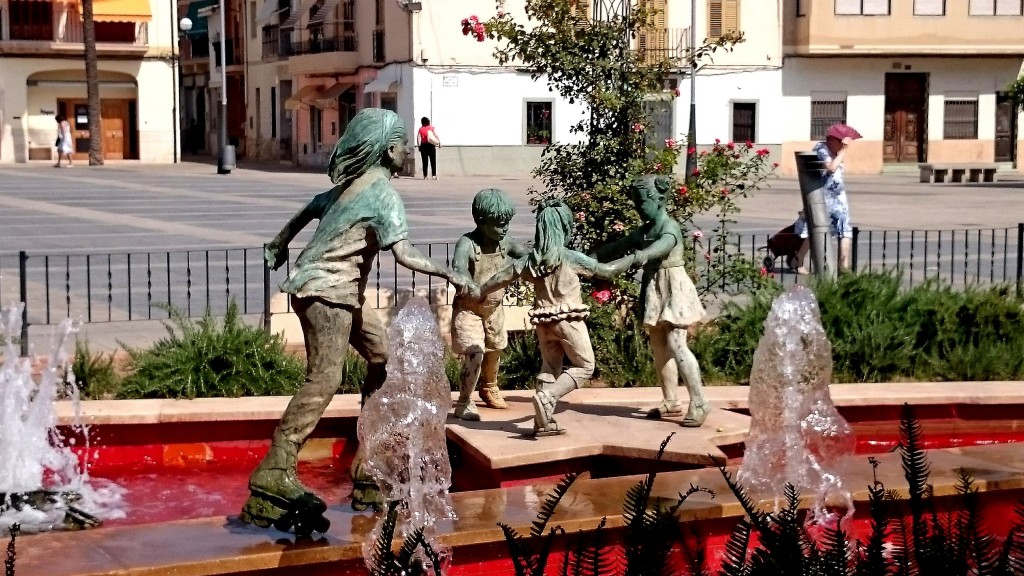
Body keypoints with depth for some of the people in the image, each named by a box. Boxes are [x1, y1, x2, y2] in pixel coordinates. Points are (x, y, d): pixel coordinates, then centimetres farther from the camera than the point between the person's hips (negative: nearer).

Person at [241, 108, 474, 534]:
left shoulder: (353, 182, 13)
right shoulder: (383, 193, -14)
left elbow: (311, 208, 23)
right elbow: (404, 254, -22)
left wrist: (279, 245, 36)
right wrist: (450, 275, -14)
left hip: (343, 291, 10)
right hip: (327, 292, -10)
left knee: (383, 355, 17)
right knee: (324, 381, -15)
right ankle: (273, 474, -19)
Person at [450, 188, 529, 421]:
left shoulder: (505, 243, -10)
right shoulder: (467, 243, -28)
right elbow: (458, 267, -46)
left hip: (494, 308, 6)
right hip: (468, 308, -6)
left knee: (494, 350, 23)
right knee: (474, 353, -18)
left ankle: (489, 389, 49)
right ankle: (463, 402, -4)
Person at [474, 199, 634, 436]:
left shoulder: (531, 259, 0)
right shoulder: (571, 258, -13)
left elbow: (501, 278, 5)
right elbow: (607, 271, -6)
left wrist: (478, 292, 21)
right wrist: (634, 258, 7)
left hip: (544, 321, 5)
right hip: (568, 320, -5)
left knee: (550, 367, 15)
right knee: (584, 366, 5)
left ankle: (543, 421, 11)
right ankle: (546, 397, -15)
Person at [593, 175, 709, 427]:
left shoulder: (669, 227, -15)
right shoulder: (644, 230, 12)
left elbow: (663, 244, -35)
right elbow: (619, 246, 15)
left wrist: (643, 255, -53)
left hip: (672, 287, -9)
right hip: (654, 289, 9)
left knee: (675, 344, -16)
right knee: (659, 346, 11)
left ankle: (699, 402, -16)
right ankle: (671, 401, 18)